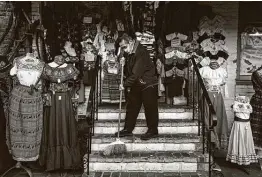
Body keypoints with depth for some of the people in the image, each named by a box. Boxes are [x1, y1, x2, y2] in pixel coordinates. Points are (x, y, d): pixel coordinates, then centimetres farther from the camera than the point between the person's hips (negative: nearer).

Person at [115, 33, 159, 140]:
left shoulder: (141, 52, -23)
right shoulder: (128, 53, 5)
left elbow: (136, 73, -27)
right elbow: (127, 70, 11)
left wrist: (125, 84, -23)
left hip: (148, 84, -9)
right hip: (136, 84, 9)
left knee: (150, 107, -1)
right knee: (131, 106, 11)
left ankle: (153, 131, 12)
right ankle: (128, 129, 21)